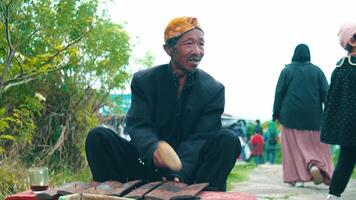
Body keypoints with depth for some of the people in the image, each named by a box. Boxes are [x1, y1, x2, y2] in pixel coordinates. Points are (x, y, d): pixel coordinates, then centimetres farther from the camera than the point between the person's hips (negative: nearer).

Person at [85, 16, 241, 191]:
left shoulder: (214, 90, -2)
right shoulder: (143, 80, 0)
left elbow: (199, 138, -13)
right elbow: (138, 126, -13)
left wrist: (179, 174, -33)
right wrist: (153, 151, -38)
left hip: (190, 172, -1)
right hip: (149, 165, 1)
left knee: (228, 140, -26)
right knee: (98, 137, -18)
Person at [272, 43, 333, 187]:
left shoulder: (287, 70, 3)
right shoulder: (317, 71, 4)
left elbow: (279, 93, 1)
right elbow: (325, 93, 0)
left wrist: (276, 114, 5)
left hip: (291, 114, 0)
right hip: (312, 115, 1)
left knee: (294, 146, 3)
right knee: (316, 144, 9)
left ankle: (297, 177, -4)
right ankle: (314, 165, -17)